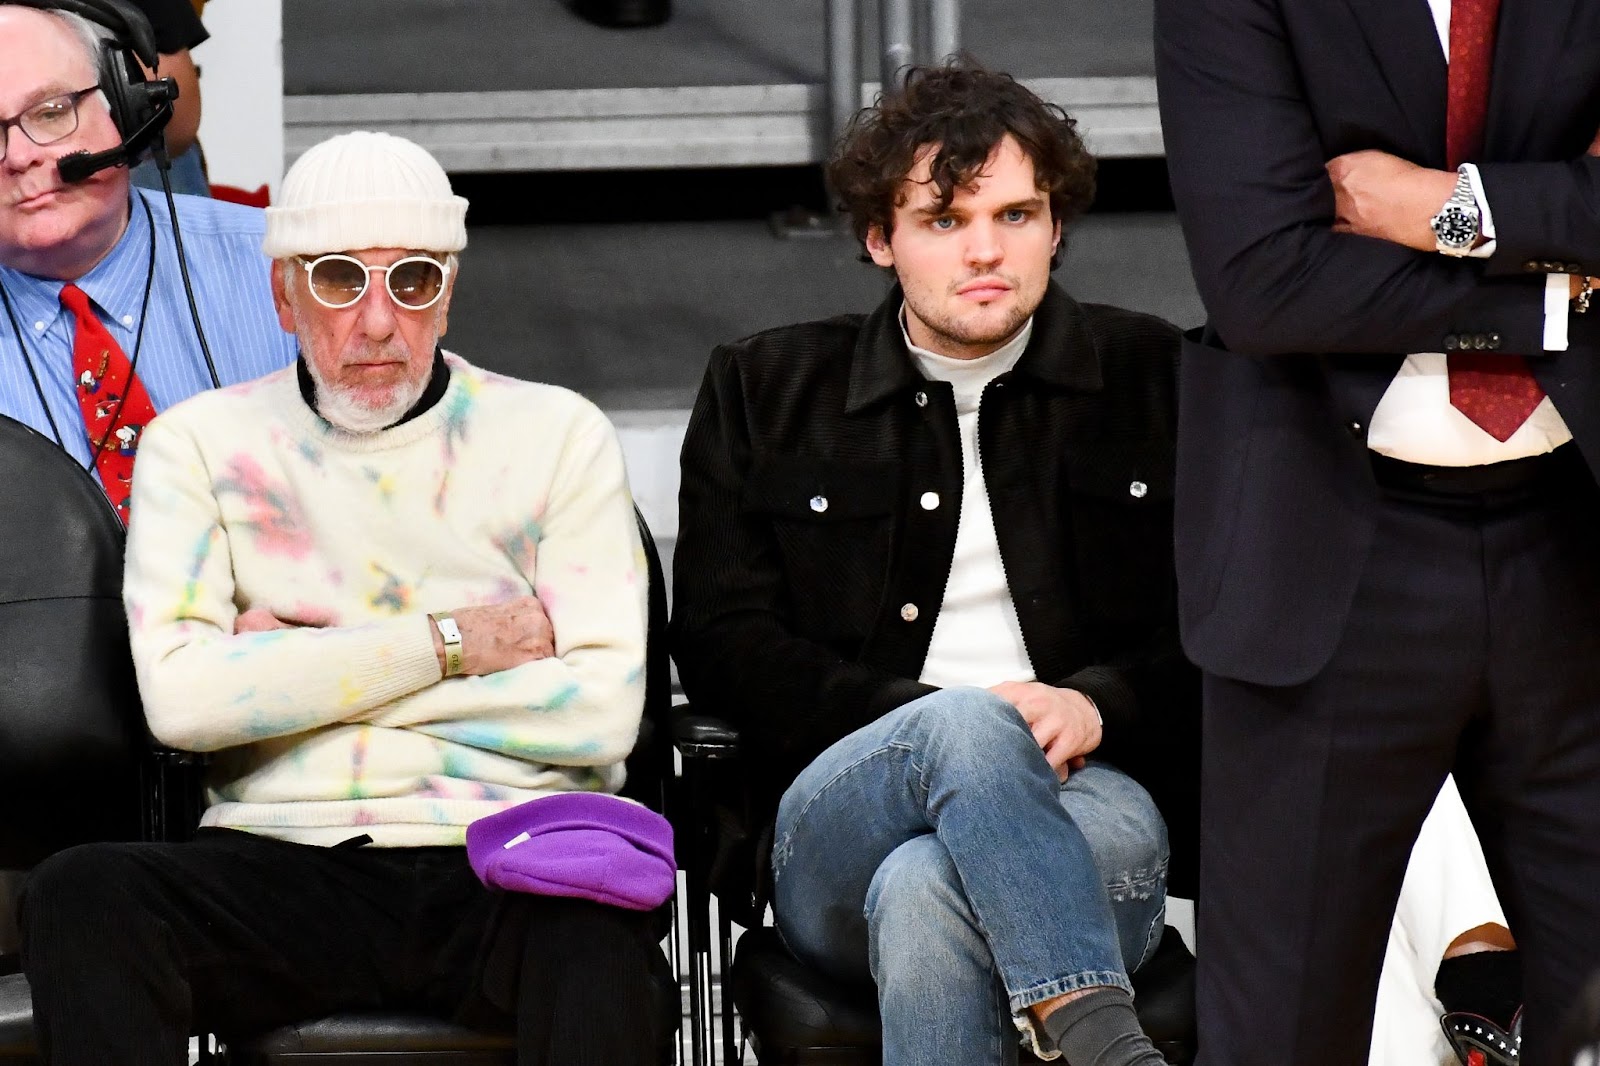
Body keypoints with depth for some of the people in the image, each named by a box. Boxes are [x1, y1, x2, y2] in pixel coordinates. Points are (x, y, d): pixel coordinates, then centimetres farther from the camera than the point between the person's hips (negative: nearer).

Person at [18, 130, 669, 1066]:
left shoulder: (556, 435, 11)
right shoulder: (201, 444, 12)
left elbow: (603, 712, -2)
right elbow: (180, 697, -5)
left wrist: (298, 671, -1)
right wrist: (449, 643, -4)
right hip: (285, 865, 1)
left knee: (597, 913, -38)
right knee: (80, 896, -30)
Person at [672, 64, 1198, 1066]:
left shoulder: (1157, 379, 15)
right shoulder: (764, 391, 16)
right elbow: (719, 642, 8)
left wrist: (1099, 705, -10)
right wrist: (926, 718, -8)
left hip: (1093, 803, 0)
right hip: (839, 825, 0)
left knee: (923, 890, -37)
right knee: (966, 725, -36)